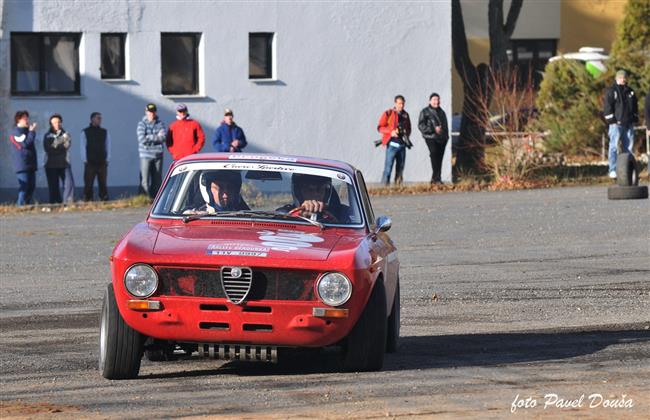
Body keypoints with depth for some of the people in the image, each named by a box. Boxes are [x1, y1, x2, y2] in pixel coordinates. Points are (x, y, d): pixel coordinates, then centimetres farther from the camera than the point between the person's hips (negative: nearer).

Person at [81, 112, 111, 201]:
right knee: (88, 184, -4)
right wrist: (85, 160, -4)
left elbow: (108, 146, 12)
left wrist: (107, 159, 2)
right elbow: (83, 147, 3)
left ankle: (104, 200, 2)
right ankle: (87, 201, -3)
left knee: (103, 184, 1)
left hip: (102, 163, 2)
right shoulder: (85, 132, 6)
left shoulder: (105, 132, 13)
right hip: (90, 163, -2)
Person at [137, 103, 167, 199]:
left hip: (158, 155, 3)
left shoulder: (160, 124, 8)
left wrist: (149, 138, -9)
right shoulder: (142, 124, 2)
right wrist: (156, 137, -6)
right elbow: (142, 139, -11)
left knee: (157, 180, 6)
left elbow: (163, 137, -7)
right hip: (146, 155, -3)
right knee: (145, 180, -8)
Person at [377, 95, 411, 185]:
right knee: (388, 167, -11)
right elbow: (380, 127, -3)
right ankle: (385, 184, -11)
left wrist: (407, 134, 4)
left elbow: (409, 128, 26)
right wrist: (391, 132, -17)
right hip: (392, 143, -6)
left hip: (402, 144, 6)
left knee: (400, 167, 8)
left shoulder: (405, 115, 14)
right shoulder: (388, 114, -2)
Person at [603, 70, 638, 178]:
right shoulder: (611, 91, 0)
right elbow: (608, 107, -6)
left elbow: (635, 106, 23)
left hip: (629, 124, 6)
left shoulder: (630, 91, 17)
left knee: (628, 147, 4)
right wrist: (611, 120, -13)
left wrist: (635, 119, 13)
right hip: (616, 123, -6)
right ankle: (613, 170, -12)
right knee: (614, 146, -10)